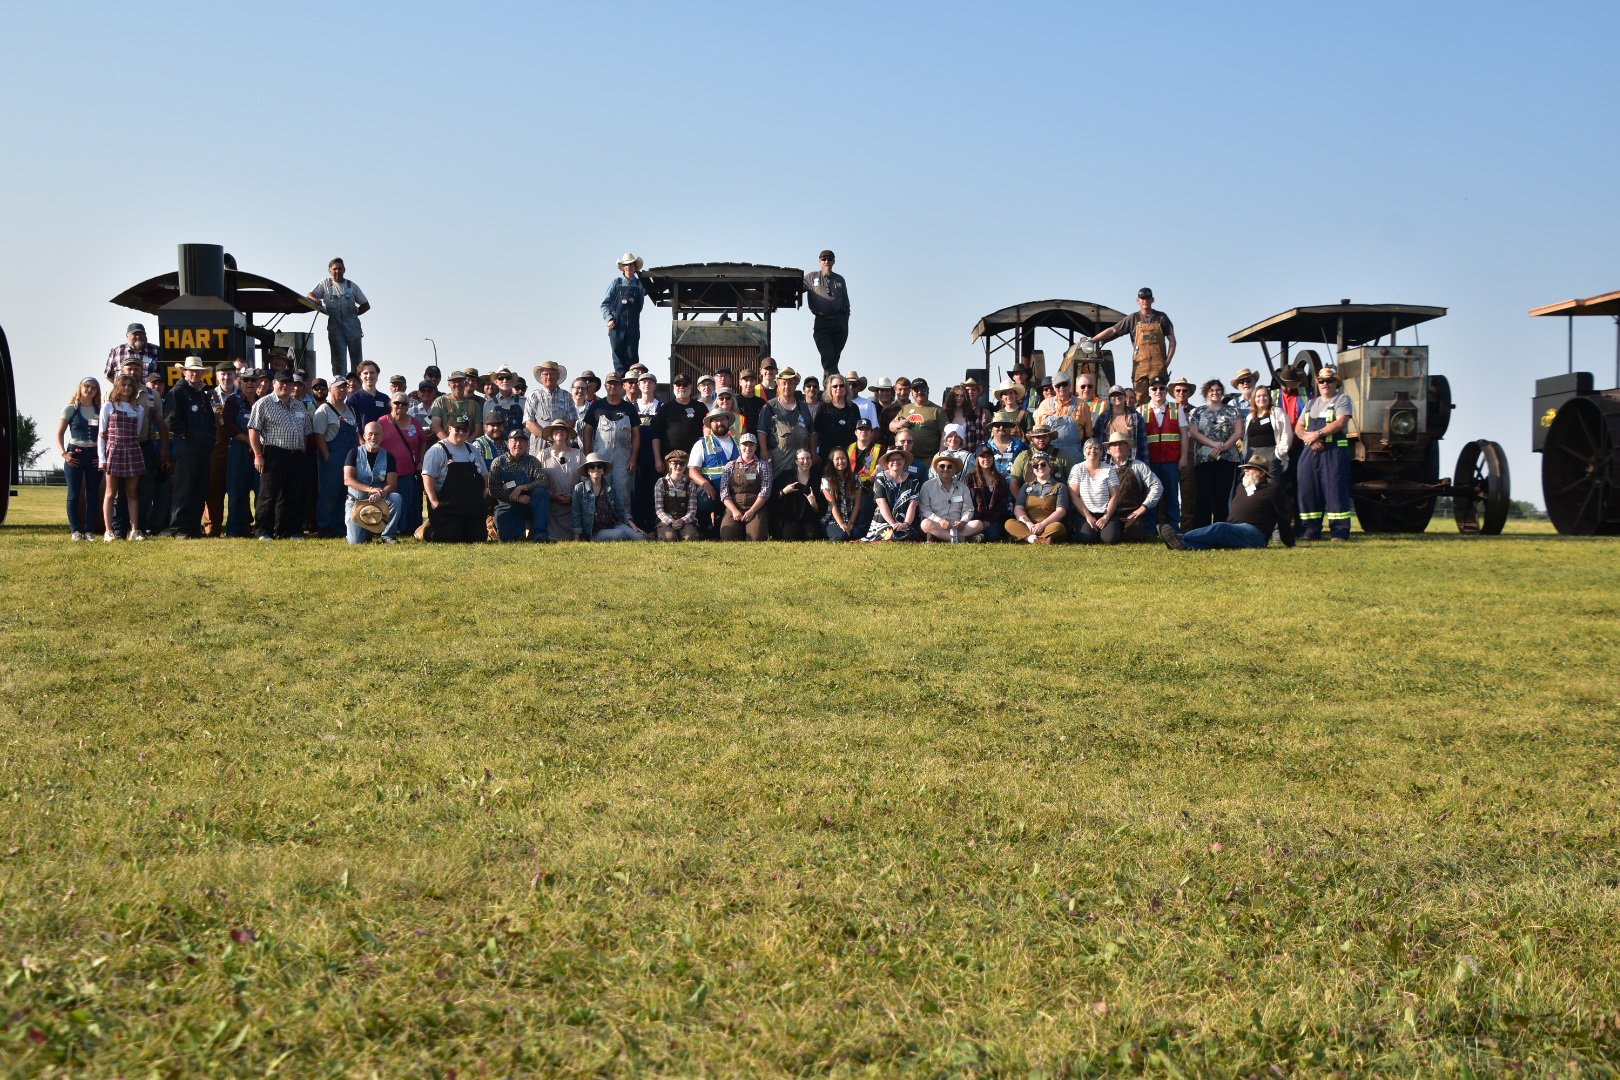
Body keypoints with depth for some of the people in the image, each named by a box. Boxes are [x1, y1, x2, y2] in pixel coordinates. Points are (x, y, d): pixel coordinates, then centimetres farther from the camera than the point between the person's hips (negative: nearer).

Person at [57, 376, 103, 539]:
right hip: (75, 454, -2)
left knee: (93, 495, 3)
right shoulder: (71, 409, 3)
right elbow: (59, 433, 3)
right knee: (74, 495, -1)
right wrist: (64, 454, -8)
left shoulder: (101, 410, 8)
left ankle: (89, 531, 7)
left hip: (94, 456, 2)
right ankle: (76, 530, 3)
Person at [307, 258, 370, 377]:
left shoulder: (352, 286, 11)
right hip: (335, 326, -1)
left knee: (356, 358, -1)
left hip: (352, 326, 1)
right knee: (338, 359, -5)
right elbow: (310, 295, 5)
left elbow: (366, 305, 14)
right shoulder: (325, 284, 11)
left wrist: (353, 313, 1)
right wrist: (315, 299, -17)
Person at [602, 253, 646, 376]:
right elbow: (605, 303, 7)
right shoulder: (616, 283, 8)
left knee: (632, 355, -2)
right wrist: (609, 318, -8)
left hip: (633, 324, 1)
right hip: (617, 324, -1)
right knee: (618, 354, -1)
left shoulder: (640, 284, 10)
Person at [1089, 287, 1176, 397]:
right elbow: (1113, 330, 9)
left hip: (1158, 364, -1)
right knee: (1140, 398, -5)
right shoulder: (1133, 318, 12)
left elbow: (1172, 341, 12)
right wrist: (1091, 341, 1)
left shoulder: (1161, 317, 11)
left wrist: (1167, 361, -1)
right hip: (1140, 363, 1)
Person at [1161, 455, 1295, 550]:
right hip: (1233, 531, 7)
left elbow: (1284, 517, 5)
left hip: (1254, 533, -7)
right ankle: (1186, 546, -58)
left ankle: (1180, 538, -49)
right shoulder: (1241, 487, 28)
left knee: (1220, 528, -32)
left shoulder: (1273, 488, 8)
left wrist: (1289, 544, 3)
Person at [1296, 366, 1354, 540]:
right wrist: (1309, 438, -6)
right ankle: (1311, 530, 8)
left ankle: (1340, 531, -8)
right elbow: (1298, 428, 15)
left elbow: (1341, 422, -11)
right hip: (1310, 452, 6)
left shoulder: (1342, 399, 6)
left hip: (1334, 451, -6)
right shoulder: (1311, 403, 23)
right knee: (1308, 490, 2)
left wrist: (1317, 434, -15)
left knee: (1336, 490, -9)